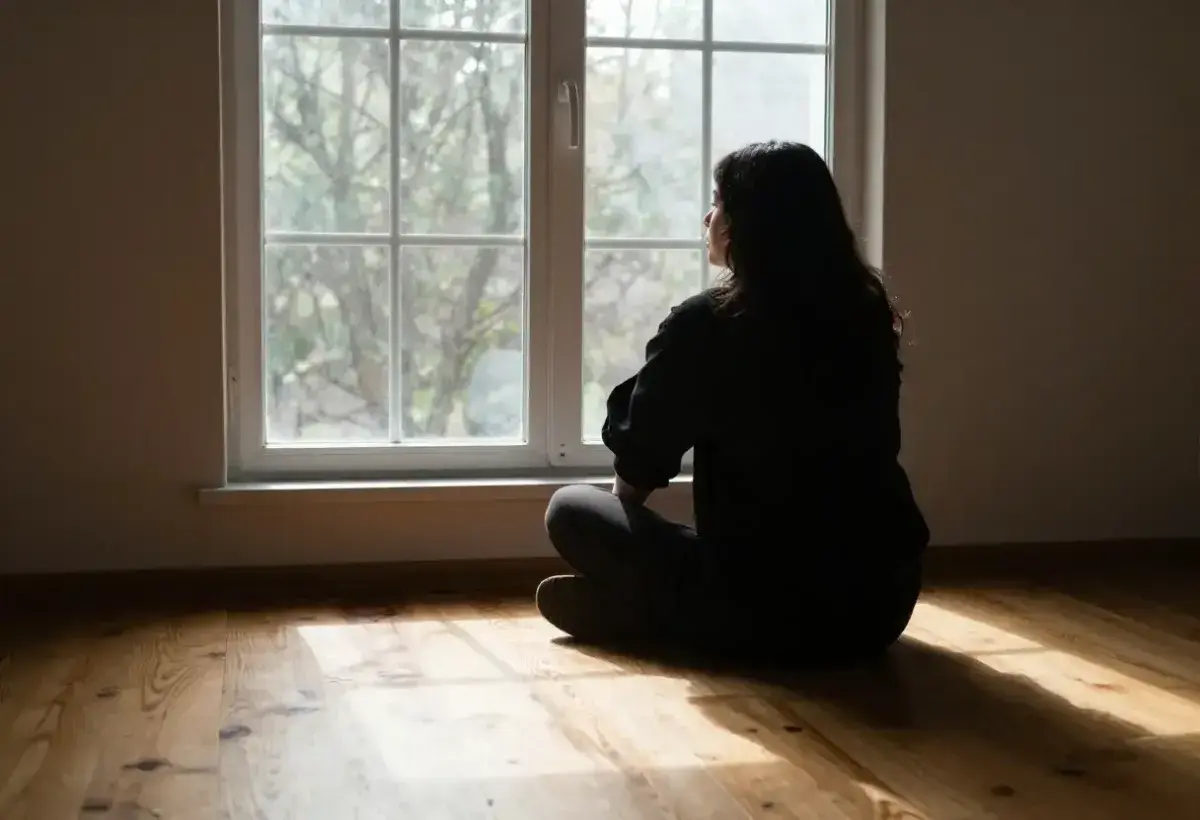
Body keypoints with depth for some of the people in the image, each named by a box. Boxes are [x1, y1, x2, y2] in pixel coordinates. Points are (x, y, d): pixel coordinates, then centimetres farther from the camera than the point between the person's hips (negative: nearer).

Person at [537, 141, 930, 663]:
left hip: (773, 608, -5)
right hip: (883, 601, 5)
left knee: (570, 510, 12)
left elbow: (638, 470, 3)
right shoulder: (865, 312, 3)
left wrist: (625, 504, 27)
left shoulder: (703, 325, -12)